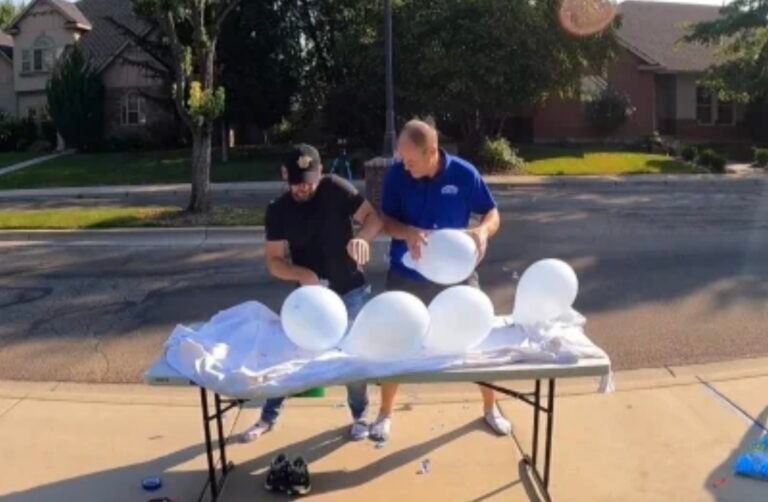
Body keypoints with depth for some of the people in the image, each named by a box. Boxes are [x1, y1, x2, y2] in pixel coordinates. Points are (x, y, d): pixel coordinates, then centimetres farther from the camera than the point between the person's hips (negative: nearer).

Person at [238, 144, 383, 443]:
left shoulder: (335, 189, -11)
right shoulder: (278, 211, -6)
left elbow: (373, 217, -16)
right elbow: (274, 261, -9)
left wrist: (362, 237, -38)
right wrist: (301, 274, -29)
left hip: (351, 291, -1)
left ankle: (359, 416, 28)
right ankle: (268, 417, 25)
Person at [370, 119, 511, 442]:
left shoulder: (464, 173, -12)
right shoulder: (397, 175, -11)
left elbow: (492, 214, -3)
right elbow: (385, 220, -7)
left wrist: (482, 231, -26)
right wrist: (408, 233, -28)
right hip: (407, 275, 0)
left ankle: (490, 408, 32)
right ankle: (385, 414, 27)